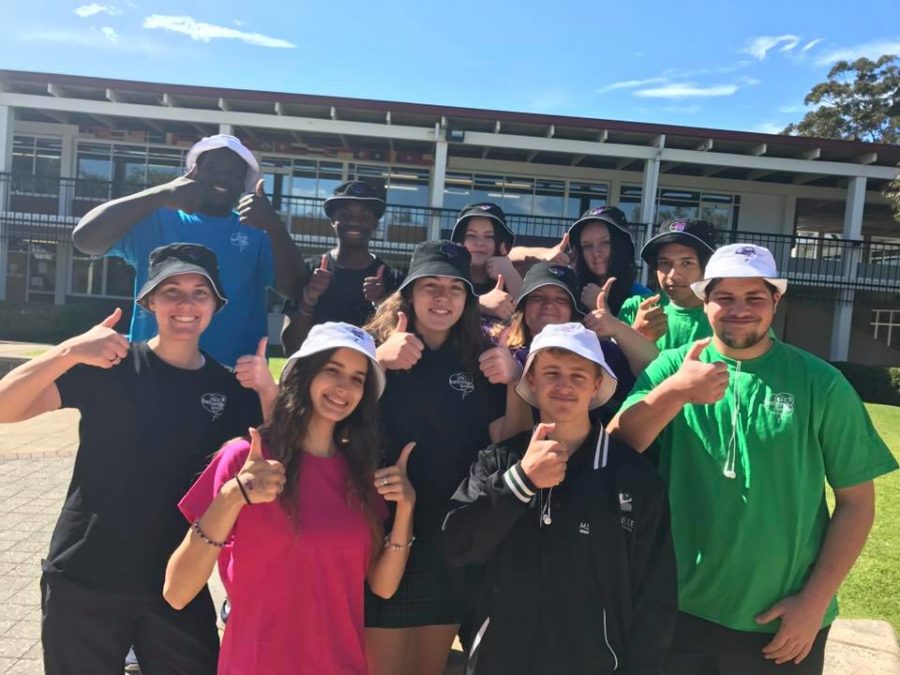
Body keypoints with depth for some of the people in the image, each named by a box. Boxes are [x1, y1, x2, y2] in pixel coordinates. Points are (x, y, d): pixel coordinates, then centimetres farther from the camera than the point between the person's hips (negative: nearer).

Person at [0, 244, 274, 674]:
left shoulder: (230, 388, 0)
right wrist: (70, 352, -32)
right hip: (83, 583, -2)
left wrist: (267, 389, -21)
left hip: (177, 587, 2)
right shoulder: (111, 367, -8)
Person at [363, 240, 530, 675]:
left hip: (454, 543, 4)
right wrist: (379, 360, -32)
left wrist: (514, 380, -13)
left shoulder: (480, 363, 4)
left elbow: (507, 443, 2)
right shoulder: (373, 346, -5)